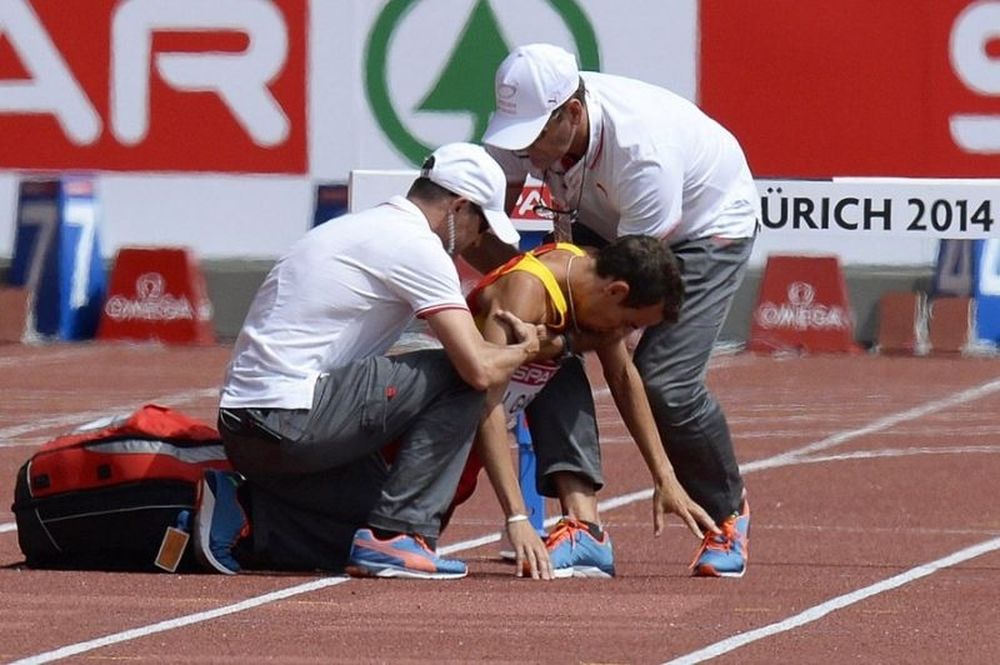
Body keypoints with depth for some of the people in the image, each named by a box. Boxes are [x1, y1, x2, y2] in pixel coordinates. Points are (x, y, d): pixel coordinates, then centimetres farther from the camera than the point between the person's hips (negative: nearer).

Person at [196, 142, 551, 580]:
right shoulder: (417, 245, -7)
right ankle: (397, 535, -7)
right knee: (458, 380, -5)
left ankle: (241, 521, 8)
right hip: (291, 424, -10)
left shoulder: (359, 228, 23)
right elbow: (479, 370, -13)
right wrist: (526, 348, 8)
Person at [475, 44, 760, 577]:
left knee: (665, 382, -20)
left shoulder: (642, 151, -41)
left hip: (708, 227, -6)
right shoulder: (525, 125, -25)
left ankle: (728, 513, 8)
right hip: (600, 223, 6)